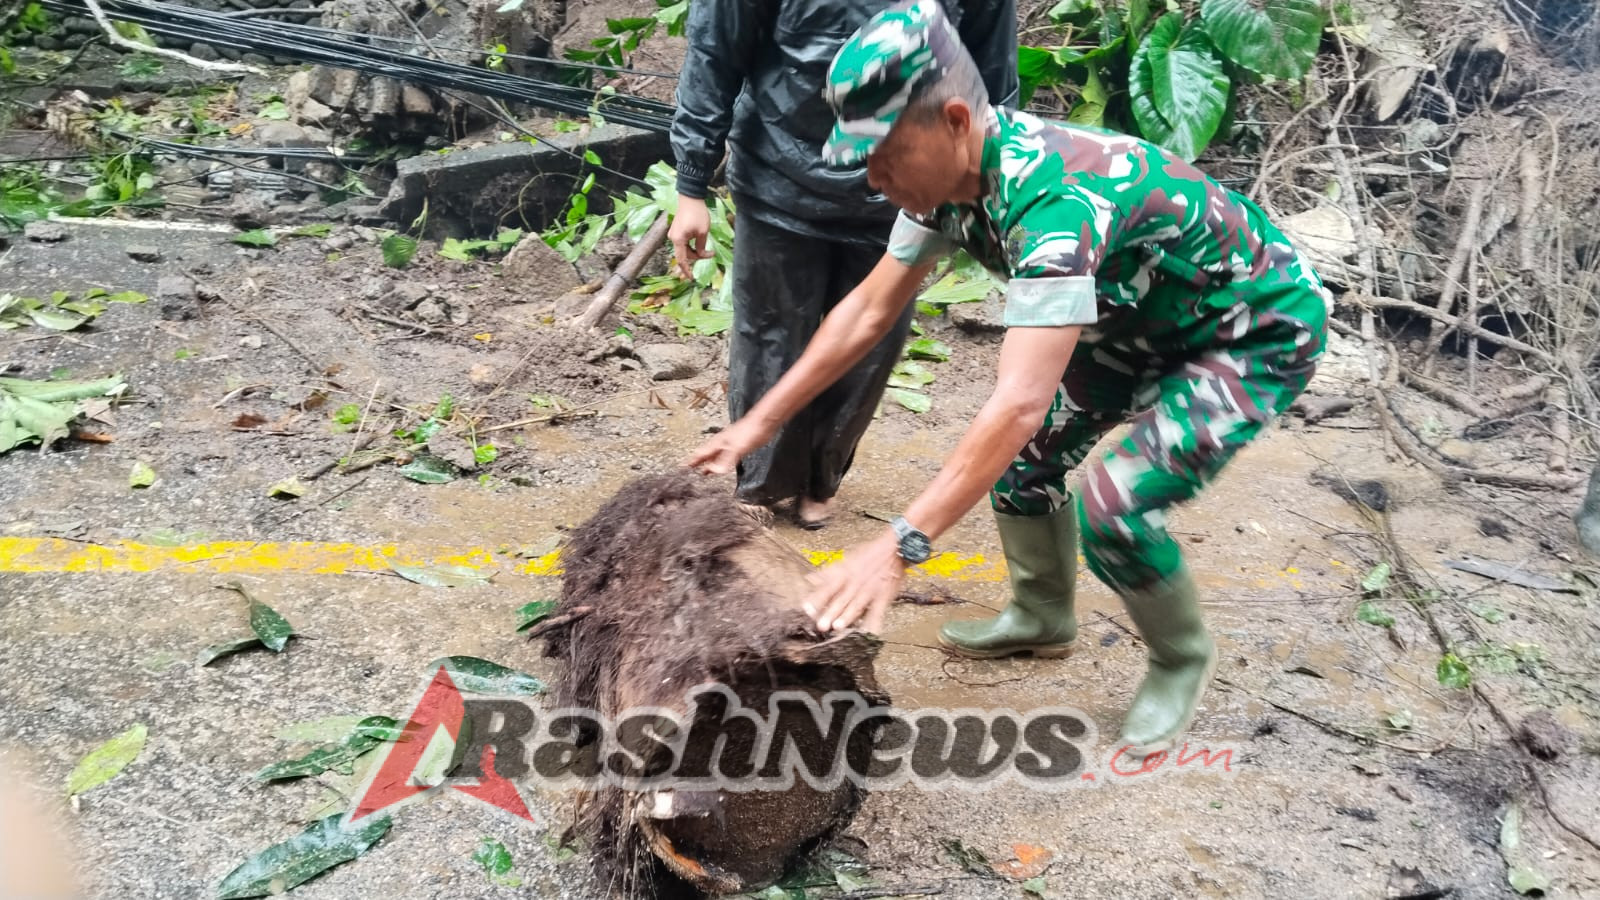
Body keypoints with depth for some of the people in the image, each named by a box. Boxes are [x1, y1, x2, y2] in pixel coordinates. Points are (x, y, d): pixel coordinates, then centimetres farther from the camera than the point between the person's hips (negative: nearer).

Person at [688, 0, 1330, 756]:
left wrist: (899, 547, -49)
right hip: (1143, 318, 8)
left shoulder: (1054, 196, -39)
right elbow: (868, 310, -3)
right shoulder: (948, 173, -12)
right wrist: (757, 424, -4)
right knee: (1024, 454, 7)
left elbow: (1019, 401, -46)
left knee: (1114, 504, -20)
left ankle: (1183, 659, 9)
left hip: (1258, 331, -8)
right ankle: (1042, 617, 32)